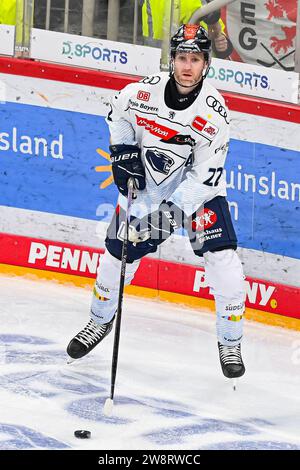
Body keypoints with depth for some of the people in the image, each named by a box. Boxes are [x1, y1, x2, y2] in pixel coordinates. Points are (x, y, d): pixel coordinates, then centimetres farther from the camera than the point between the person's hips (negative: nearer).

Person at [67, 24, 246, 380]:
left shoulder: (214, 111, -23)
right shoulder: (144, 91, -18)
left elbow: (206, 175, -24)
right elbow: (118, 112, 7)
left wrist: (174, 209, -31)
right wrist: (122, 150, -5)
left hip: (197, 190, -2)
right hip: (145, 187, 2)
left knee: (223, 261, -15)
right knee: (117, 256, 5)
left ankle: (230, 344, 3)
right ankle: (100, 322, 35)